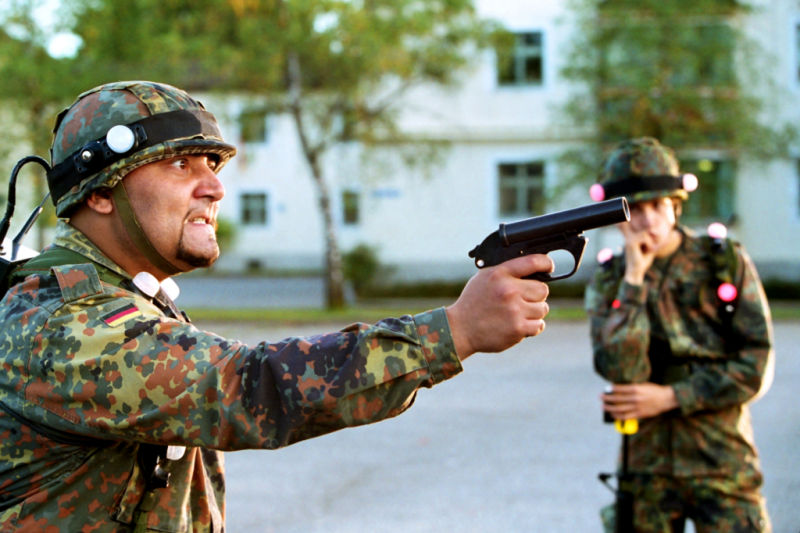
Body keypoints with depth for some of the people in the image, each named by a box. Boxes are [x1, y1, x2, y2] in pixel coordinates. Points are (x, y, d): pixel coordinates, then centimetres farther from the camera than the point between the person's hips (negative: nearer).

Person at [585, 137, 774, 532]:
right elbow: (620, 373, -13)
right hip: (648, 465, 2)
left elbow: (757, 368, -5)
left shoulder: (726, 262, -1)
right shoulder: (607, 283, 2)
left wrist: (670, 397, -10)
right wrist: (634, 278, -14)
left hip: (722, 459, -2)